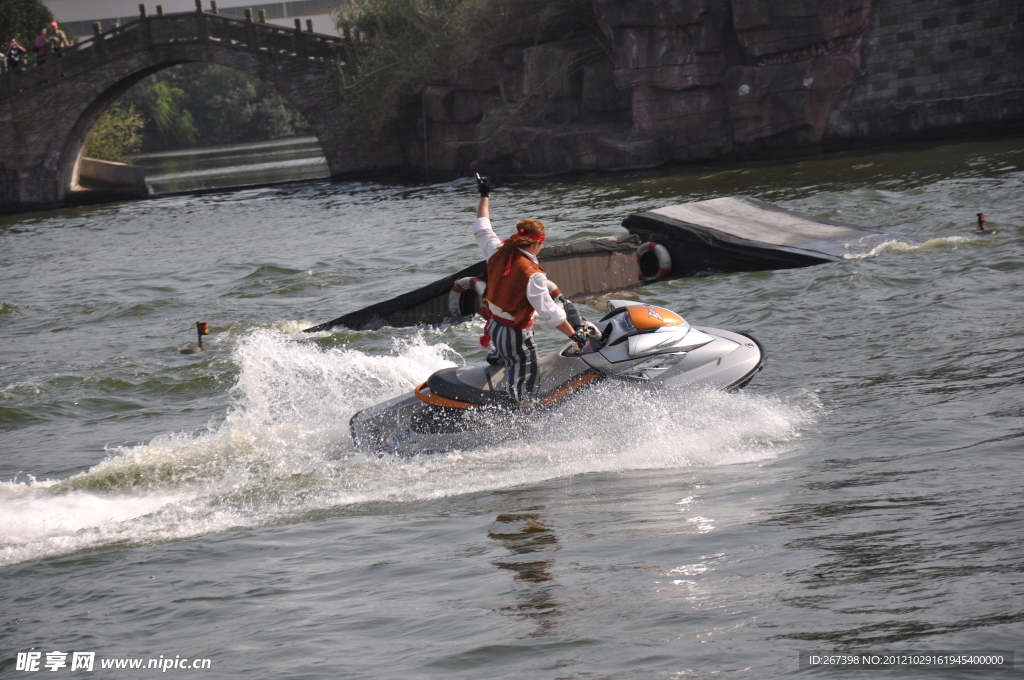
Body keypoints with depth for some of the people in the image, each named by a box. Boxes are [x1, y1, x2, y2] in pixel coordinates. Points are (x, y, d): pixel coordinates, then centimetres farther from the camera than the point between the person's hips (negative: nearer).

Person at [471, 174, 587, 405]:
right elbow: (548, 312, -26)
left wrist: (485, 195, 24)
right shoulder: (532, 275, -27)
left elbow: (482, 228, 11)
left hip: (494, 326, 8)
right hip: (517, 336, -8)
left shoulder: (497, 252, -8)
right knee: (524, 386, 3)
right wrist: (574, 335, -19)